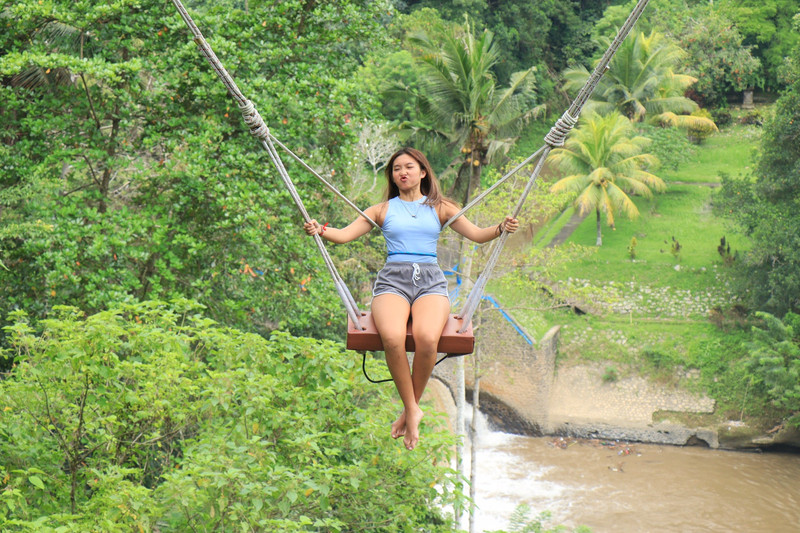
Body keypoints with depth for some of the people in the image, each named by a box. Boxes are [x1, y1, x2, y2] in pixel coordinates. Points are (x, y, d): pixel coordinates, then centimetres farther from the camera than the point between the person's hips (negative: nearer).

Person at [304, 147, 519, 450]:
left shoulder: (440, 209, 21)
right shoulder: (383, 210, 21)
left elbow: (476, 235, 15)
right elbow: (345, 235, 12)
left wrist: (501, 229, -6)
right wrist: (320, 230, -9)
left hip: (430, 280, 0)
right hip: (393, 278, 0)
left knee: (427, 338, -34)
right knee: (392, 337, -35)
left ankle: (410, 409, -14)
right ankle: (412, 410, -20)